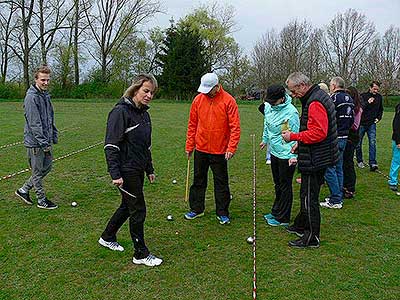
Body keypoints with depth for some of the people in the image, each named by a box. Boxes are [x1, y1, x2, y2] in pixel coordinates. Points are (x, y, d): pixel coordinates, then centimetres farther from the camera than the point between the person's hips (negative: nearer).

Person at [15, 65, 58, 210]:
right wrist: (44, 143, -20)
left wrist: (54, 137, 14)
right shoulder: (32, 97, -17)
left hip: (46, 141, 9)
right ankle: (42, 201, 19)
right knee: (38, 172, 5)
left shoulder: (46, 95, 11)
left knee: (47, 167, 17)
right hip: (35, 142, -9)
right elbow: (34, 123, -21)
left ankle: (23, 190, 31)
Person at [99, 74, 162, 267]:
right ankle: (141, 254, 15)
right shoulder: (121, 112, -16)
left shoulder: (144, 114, 11)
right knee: (138, 210, -1)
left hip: (138, 170, 9)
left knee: (127, 206, 19)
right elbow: (111, 145, -20)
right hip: (126, 171, -9)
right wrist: (115, 174, -23)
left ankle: (107, 237, 40)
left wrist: (150, 170, 21)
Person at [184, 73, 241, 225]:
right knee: (198, 181, 13)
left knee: (221, 183, 7)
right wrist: (189, 145, 5)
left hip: (220, 151, -3)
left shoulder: (228, 101, -10)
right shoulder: (198, 99, 0)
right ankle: (196, 209, 27)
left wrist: (231, 148, -18)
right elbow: (192, 124, 6)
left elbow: (235, 127, -11)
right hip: (201, 149, 4)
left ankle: (222, 213, 19)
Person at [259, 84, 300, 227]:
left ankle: (283, 218, 16)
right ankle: (276, 212, 36)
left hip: (286, 155, -8)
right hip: (274, 152, 8)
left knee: (285, 187, 4)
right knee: (278, 184, 21)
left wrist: (293, 155, -25)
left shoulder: (291, 112, -23)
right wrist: (265, 139, 28)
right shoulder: (269, 107, 0)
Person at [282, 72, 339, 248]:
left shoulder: (315, 102, -20)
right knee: (306, 194, 21)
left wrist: (293, 137, -20)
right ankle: (301, 226, 36)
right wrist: (300, 142, 14)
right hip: (316, 158, 11)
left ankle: (311, 238, 12)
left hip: (314, 160, -11)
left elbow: (318, 133, -28)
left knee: (309, 198, 0)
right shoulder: (317, 97, 14)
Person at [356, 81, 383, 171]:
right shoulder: (363, 96, -5)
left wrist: (378, 118, 9)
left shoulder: (379, 97, 8)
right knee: (358, 143, 7)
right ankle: (359, 161, 23)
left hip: (372, 124, 2)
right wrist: (367, 103, -29)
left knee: (372, 143, -9)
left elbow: (381, 110, 23)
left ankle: (373, 163, -10)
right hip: (361, 124, -2)